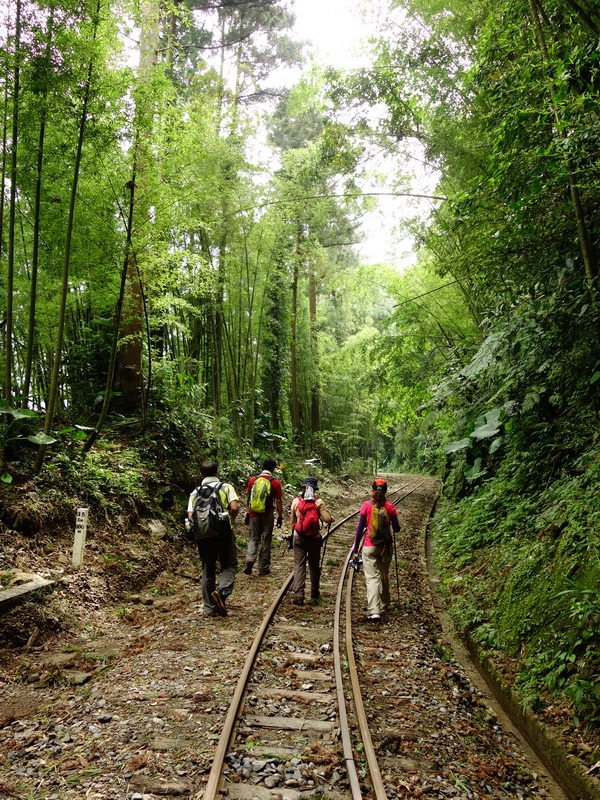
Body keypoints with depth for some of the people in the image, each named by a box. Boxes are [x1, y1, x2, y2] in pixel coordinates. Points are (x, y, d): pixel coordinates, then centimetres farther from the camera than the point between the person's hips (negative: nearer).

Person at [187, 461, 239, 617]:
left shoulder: (195, 492, 8)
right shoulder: (226, 487, 1)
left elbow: (191, 516, -2)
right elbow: (234, 508, -12)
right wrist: (230, 520, 7)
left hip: (203, 535, 3)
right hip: (224, 533, -3)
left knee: (208, 571, 13)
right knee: (229, 565, 11)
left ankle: (210, 608, 17)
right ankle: (221, 591, -16)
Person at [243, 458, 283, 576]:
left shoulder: (253, 480, 0)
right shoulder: (275, 483, -8)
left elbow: (248, 498, 8)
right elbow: (278, 502, -7)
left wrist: (248, 512, 20)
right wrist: (280, 516, 3)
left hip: (254, 514, 2)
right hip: (268, 515, -2)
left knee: (253, 538, 12)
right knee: (266, 541, 8)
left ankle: (250, 558, -13)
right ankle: (263, 568, 12)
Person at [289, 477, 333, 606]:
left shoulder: (296, 501, -3)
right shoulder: (318, 502, -8)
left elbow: (292, 522, 3)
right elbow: (327, 520, -14)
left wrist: (292, 535, 16)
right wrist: (331, 518, 9)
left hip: (299, 537, 0)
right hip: (314, 537, 0)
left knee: (299, 566, 3)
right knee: (314, 566, 14)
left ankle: (298, 596, -4)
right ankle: (314, 595, 24)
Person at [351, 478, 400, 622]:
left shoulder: (366, 505, -6)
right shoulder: (390, 506, -3)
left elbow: (360, 528, -3)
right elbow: (396, 529, 1)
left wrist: (356, 547, 6)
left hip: (370, 547, -2)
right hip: (385, 546, 2)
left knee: (372, 577, -3)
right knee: (384, 576, 19)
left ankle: (374, 611, -16)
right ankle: (384, 606, 35)